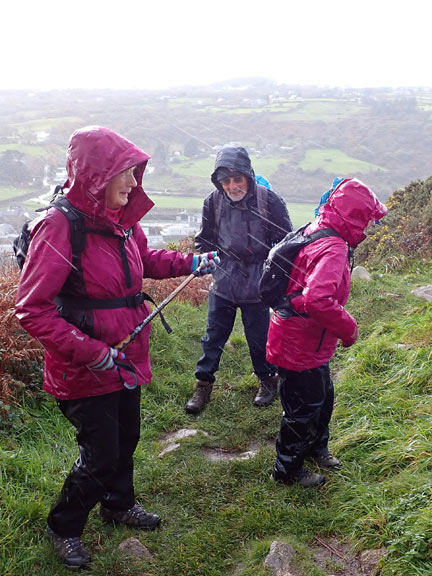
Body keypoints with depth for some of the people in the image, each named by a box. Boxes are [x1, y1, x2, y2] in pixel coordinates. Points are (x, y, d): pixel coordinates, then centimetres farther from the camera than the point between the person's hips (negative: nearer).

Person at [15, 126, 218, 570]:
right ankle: (63, 528, 32)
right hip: (84, 371, -7)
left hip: (127, 359, 7)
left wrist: (189, 263, 8)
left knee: (126, 438, 23)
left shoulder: (123, 219, 0)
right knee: (100, 456, 4)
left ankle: (118, 504, 50)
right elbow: (31, 309, -23)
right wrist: (89, 352, -26)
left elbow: (144, 260, 22)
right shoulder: (59, 228, -24)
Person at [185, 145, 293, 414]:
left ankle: (268, 379, 34)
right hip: (223, 283, 2)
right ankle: (204, 384, 24)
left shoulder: (270, 200, -12)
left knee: (259, 337, 11)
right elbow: (205, 240, 10)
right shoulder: (214, 202, -4)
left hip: (257, 285, -2)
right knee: (213, 335, 9)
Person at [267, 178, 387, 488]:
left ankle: (316, 447, 51)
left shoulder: (315, 232, 4)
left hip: (309, 343, 10)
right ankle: (287, 469, 29)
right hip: (300, 347, -10)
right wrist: (349, 328, -27)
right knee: (305, 409, 8)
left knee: (323, 396, 27)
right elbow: (318, 300, -43)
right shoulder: (332, 250, -28)